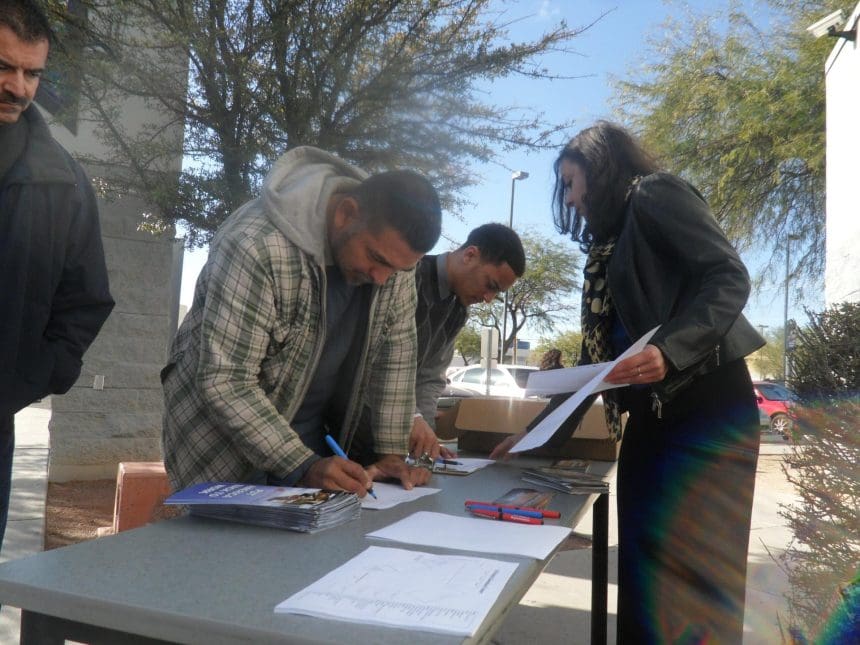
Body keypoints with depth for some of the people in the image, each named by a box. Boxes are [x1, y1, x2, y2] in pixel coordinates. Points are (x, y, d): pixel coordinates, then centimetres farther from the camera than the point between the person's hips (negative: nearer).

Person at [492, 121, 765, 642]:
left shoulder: (652, 194, -3)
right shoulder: (609, 246, 20)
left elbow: (729, 277, -15)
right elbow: (598, 355, 19)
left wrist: (670, 350, -32)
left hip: (706, 406, -8)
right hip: (651, 415, 8)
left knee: (691, 572, -7)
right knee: (643, 567, 9)